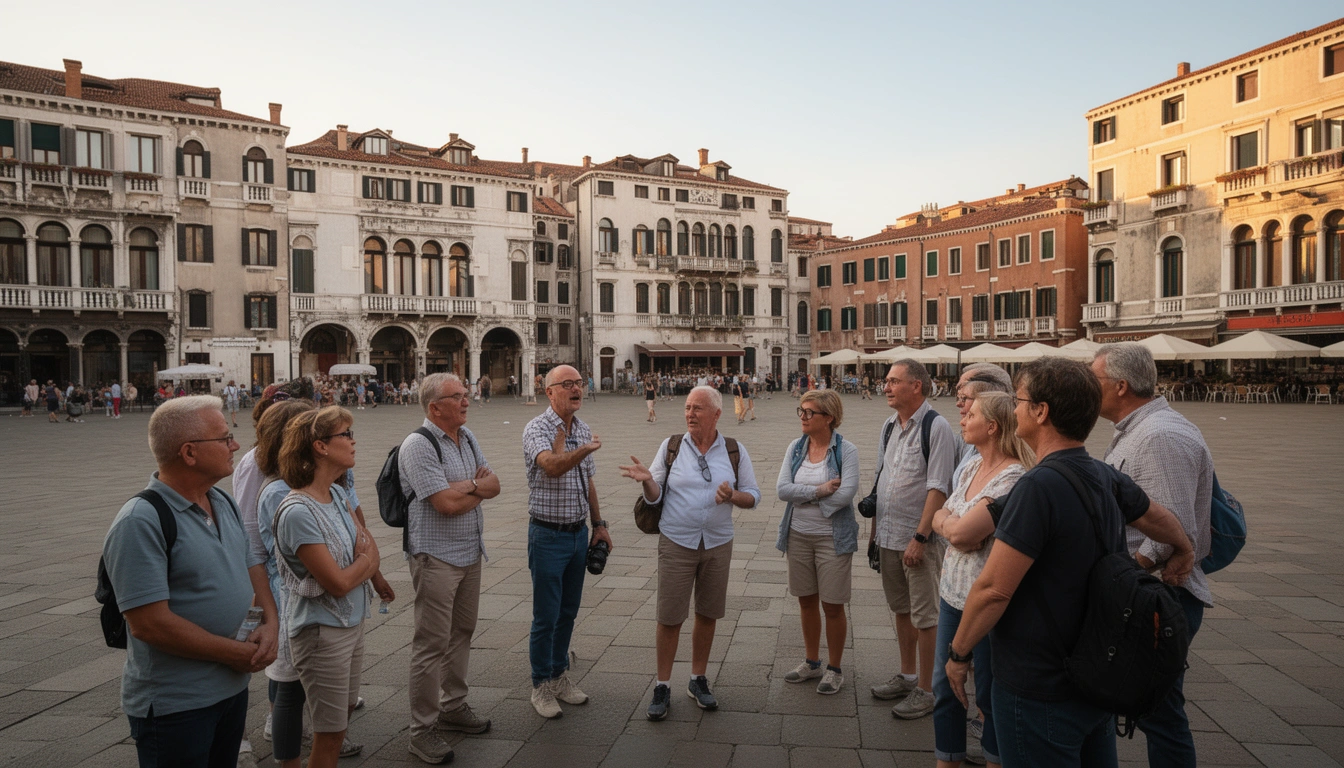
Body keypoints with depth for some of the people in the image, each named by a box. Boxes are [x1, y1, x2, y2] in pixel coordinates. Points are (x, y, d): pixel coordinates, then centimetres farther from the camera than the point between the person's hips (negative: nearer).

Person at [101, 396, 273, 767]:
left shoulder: (225, 504, 5)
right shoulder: (140, 523, -20)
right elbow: (149, 623, -24)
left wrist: (270, 623, -5)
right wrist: (238, 653, -17)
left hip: (234, 688, 8)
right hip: (175, 705, -7)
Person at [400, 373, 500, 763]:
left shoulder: (467, 437, 8)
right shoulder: (418, 445, -17)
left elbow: (493, 486, 4)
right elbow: (447, 504, -23)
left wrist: (465, 486, -16)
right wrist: (480, 487, -6)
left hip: (470, 553, 8)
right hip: (436, 557, -8)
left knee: (462, 633, 18)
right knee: (432, 643, 1)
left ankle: (453, 706, 34)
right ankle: (422, 728, 14)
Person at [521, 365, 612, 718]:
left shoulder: (583, 430, 8)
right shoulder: (537, 429, -13)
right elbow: (552, 466, -33)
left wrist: (598, 524, 15)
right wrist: (584, 449, -47)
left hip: (579, 533, 7)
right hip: (548, 534, -7)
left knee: (568, 611, 15)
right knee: (546, 616, 2)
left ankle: (560, 675, 30)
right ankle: (541, 686, 17)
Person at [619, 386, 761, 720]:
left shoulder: (735, 451, 2)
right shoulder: (671, 446, 1)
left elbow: (753, 496, 6)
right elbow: (655, 496, 2)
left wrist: (733, 496, -16)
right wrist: (647, 480, -20)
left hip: (718, 544, 1)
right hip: (676, 543, -1)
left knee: (707, 615, 11)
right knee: (669, 617, 1)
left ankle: (698, 680, 29)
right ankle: (662, 686, 16)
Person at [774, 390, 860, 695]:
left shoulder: (846, 450, -10)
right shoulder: (795, 448, 2)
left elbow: (846, 494, -22)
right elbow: (782, 489, -8)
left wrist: (802, 496, -14)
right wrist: (820, 490, -19)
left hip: (832, 537, -4)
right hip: (798, 535, 4)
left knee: (832, 606, 5)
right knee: (806, 601, 15)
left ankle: (835, 669, 23)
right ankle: (811, 662, 32)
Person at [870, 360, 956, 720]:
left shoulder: (936, 427, -14)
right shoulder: (890, 426, 10)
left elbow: (938, 488, -18)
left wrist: (920, 537, -21)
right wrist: (875, 527, 16)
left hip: (919, 539, -8)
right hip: (889, 535, 8)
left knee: (923, 615, 3)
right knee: (901, 609, 19)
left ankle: (925, 690, 16)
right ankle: (907, 675, 34)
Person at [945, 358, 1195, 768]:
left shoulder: (1039, 485, -26)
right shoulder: (1106, 477, -1)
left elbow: (993, 590, -25)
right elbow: (1160, 520, 19)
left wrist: (958, 654, -11)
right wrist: (1184, 551, 40)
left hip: (1039, 691, -8)